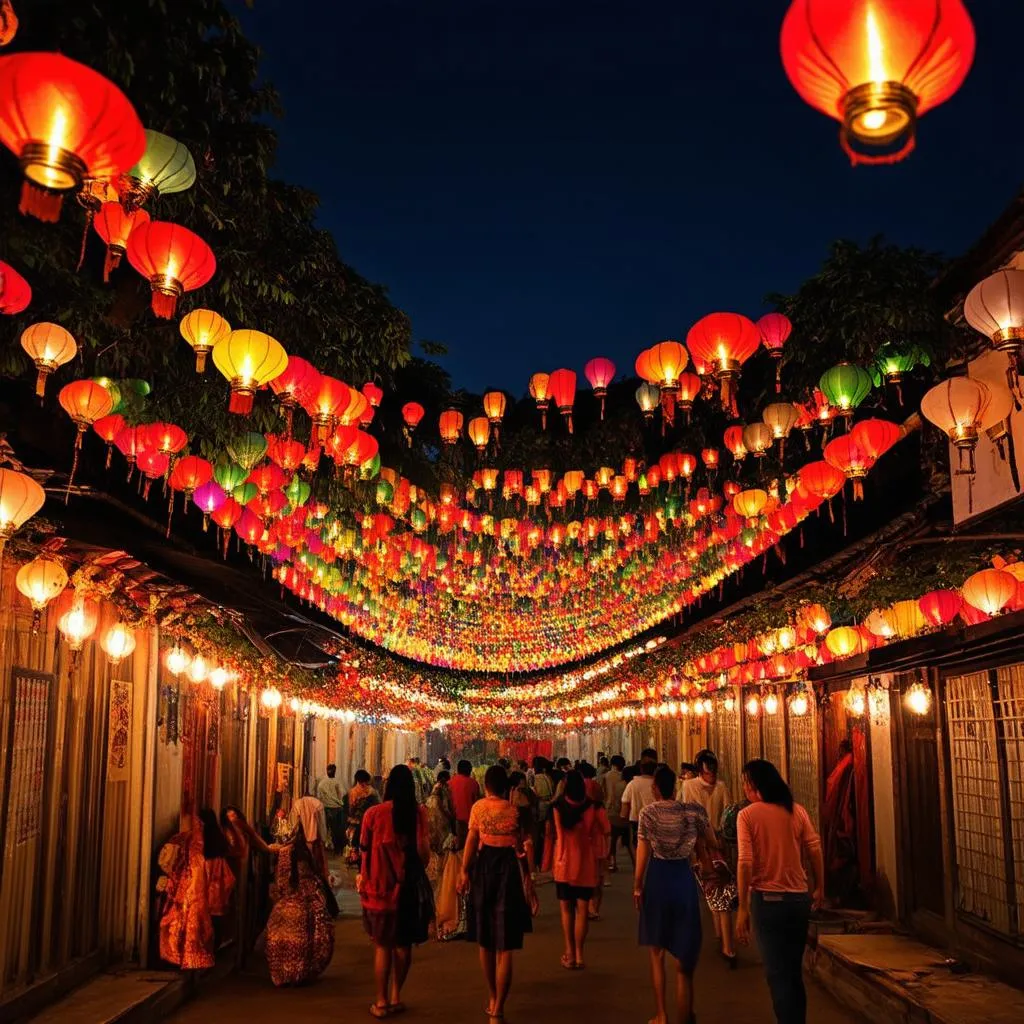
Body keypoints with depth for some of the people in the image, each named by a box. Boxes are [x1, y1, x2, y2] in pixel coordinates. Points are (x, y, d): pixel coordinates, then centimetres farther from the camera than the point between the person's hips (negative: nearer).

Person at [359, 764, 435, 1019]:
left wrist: (363, 876, 17)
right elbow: (424, 851, -11)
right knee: (403, 944, 15)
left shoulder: (373, 813, -8)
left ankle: (381, 1002, 15)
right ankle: (395, 997, 22)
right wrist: (418, 871, 9)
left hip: (379, 886, 0)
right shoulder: (419, 813, -9)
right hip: (410, 885, 1)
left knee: (383, 945, 11)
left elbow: (364, 849, 1)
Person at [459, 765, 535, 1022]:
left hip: (483, 868, 2)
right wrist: (528, 879, -3)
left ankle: (493, 1000, 31)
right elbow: (524, 847, -9)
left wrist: (465, 871, 2)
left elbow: (472, 840, -5)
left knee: (486, 940, 19)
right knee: (505, 945, 1)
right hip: (508, 869, -2)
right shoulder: (514, 810, -4)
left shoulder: (478, 807, -1)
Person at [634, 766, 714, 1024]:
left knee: (657, 952, 14)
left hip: (657, 877, -1)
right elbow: (711, 841, 9)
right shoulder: (693, 811, -2)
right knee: (684, 956, 7)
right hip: (684, 878, 1)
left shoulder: (648, 813, -7)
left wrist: (637, 886, 0)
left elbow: (642, 853, -8)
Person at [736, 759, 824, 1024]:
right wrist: (820, 888, 13)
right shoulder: (796, 810, 1)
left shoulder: (747, 815, -9)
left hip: (767, 899, -4)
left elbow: (746, 863, -15)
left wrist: (743, 908, -12)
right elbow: (815, 851, 0)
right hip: (799, 898, 4)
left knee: (777, 974, 6)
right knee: (795, 971, 20)